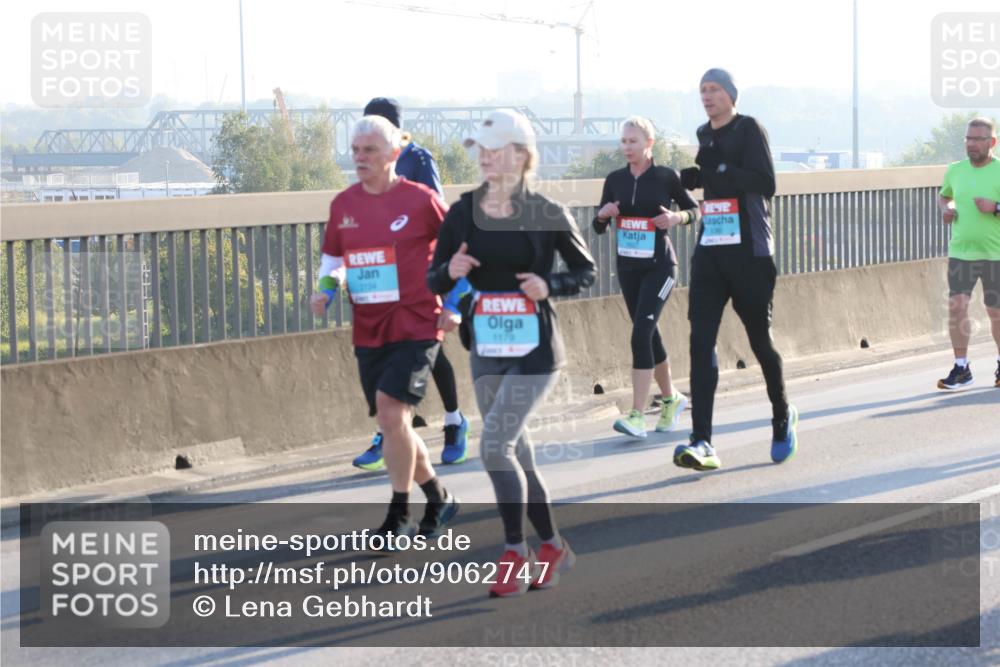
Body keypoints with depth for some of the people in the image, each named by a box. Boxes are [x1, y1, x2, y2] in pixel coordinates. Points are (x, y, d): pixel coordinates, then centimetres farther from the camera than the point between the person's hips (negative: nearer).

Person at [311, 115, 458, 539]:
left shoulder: (419, 199, -7)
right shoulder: (343, 204, 6)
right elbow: (333, 258, 20)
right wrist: (325, 291, 1)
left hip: (416, 326, -6)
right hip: (368, 331, 6)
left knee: (391, 411, -20)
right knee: (393, 424, 10)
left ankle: (398, 516, -8)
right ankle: (438, 499, 30)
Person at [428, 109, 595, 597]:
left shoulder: (547, 215, -7)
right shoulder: (462, 214, 2)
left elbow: (586, 271, 3)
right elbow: (434, 280, 7)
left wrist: (550, 286, -15)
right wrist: (451, 272, -15)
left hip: (535, 350, -5)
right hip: (486, 351, 5)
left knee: (495, 444, -16)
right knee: (516, 455, 11)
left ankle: (515, 552, -4)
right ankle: (553, 547, 27)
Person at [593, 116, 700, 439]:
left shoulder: (666, 177, -6)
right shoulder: (615, 180, 4)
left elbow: (694, 209, 6)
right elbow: (598, 228, 9)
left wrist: (677, 217, -14)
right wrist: (602, 215, -12)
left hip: (659, 266, -5)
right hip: (627, 267, 5)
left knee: (641, 333, -17)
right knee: (649, 336, 13)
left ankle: (637, 416, -19)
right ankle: (671, 398, 34)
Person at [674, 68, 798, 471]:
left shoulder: (748, 129, -7)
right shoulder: (704, 135, 15)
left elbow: (765, 183, -18)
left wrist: (718, 169, -25)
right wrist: (693, 177, 8)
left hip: (749, 253, -6)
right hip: (710, 252, 6)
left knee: (760, 339, 5)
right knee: (701, 340, -8)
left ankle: (783, 417, 31)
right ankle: (702, 442, -14)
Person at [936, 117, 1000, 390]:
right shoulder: (955, 170, 7)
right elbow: (943, 196, 26)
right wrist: (946, 208, 4)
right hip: (960, 252, 3)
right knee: (956, 306, -11)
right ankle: (961, 368, -4)